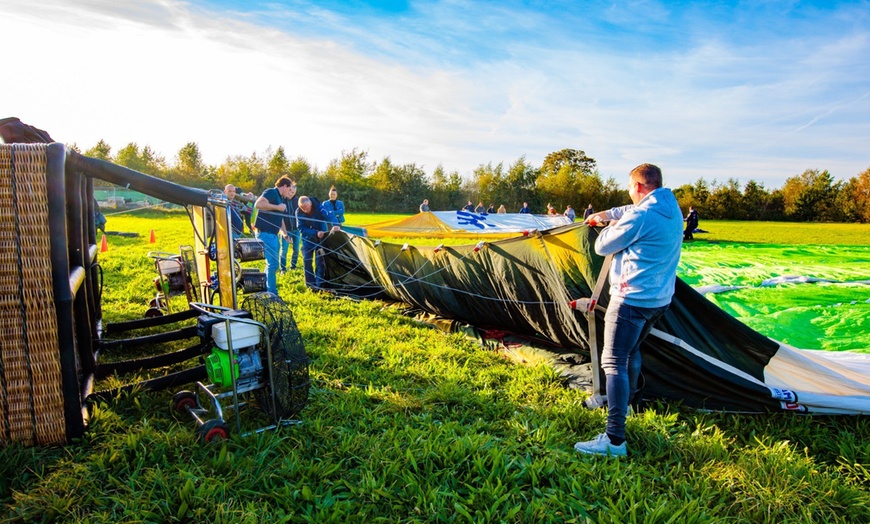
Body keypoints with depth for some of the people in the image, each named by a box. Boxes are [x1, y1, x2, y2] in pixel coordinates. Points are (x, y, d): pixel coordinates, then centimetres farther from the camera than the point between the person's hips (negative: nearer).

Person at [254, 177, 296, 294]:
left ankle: (266, 290, 28)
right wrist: (277, 207, -21)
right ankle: (272, 293, -2)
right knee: (272, 264, -9)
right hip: (265, 233, -10)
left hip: (273, 234, 10)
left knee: (272, 264, 16)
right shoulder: (271, 192, -9)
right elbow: (258, 204, -27)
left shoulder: (281, 199, 19)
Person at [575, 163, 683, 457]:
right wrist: (607, 214, 30)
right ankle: (624, 405, 44)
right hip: (660, 299, 10)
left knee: (614, 362, -9)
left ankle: (614, 440, -10)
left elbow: (602, 247, -9)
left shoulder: (640, 217, -20)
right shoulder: (673, 210, 8)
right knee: (631, 352, 26)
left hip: (631, 299, -10)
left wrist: (612, 227, 9)